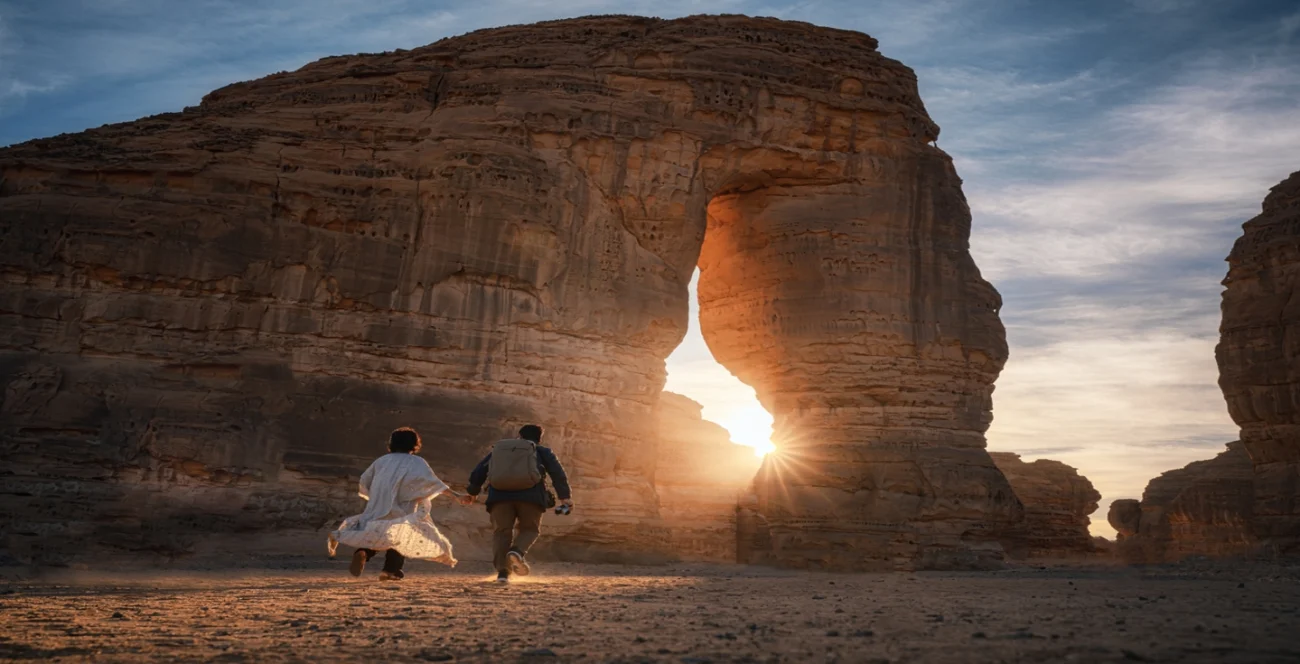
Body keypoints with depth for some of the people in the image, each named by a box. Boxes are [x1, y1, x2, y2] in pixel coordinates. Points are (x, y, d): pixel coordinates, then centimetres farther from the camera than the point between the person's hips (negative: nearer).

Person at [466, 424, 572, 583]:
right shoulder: (542, 452, 21)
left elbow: (479, 471, 27)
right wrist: (565, 496, 3)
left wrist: (472, 491, 38)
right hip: (530, 495, -1)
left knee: (501, 532, 8)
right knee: (529, 529, 14)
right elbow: (557, 472, 8)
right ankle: (517, 551, -16)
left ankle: (502, 570, -8)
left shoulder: (498, 449, 28)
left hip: (500, 495, 1)